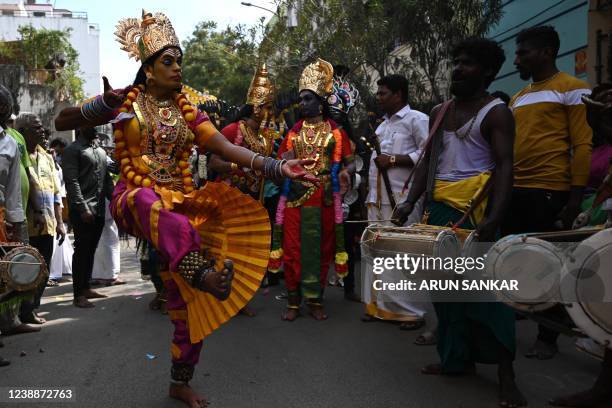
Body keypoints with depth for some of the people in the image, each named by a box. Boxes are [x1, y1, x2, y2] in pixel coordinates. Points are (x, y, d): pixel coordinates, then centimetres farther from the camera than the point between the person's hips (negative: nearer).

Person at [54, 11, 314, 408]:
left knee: (191, 300, -2)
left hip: (180, 202, 3)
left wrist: (276, 166, -17)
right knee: (149, 199, -43)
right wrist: (105, 105, -19)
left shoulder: (187, 111, 10)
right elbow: (61, 122, 0)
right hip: (135, 199, -3)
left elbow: (227, 147, -3)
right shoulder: (125, 101, 3)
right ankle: (202, 272, -56)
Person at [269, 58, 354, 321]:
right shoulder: (293, 132, 11)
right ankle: (293, 302, 11)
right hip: (294, 199, 1)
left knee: (321, 250, 5)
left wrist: (345, 172, -19)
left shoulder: (336, 132, 6)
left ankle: (315, 301, 17)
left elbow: (350, 162, 3)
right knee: (293, 250, 1)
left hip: (324, 200, -1)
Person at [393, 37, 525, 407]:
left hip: (473, 209, -7)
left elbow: (504, 167, -12)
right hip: (438, 207, 7)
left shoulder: (496, 112, -4)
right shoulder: (439, 112, 16)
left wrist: (493, 218, -25)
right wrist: (411, 201, 4)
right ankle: (457, 358, 21)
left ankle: (506, 373, 3)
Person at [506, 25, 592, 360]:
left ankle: (547, 337, 15)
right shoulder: (517, 98, 18)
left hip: (550, 193, -6)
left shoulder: (572, 90, -1)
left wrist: (576, 197, -14)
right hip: (513, 192, 6)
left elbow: (582, 145, -8)